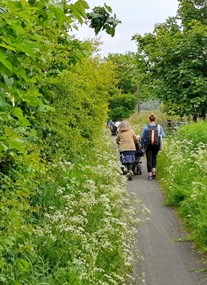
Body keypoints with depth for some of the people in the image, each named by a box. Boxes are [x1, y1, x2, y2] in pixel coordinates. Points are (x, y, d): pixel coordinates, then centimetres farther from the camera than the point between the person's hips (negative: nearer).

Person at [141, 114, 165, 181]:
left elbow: (142, 137, 0)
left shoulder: (146, 127, -6)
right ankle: (154, 171, 8)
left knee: (149, 159, 3)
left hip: (148, 145, -1)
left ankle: (150, 174, -1)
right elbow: (163, 135, 4)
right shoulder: (159, 127, -4)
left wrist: (142, 144, 14)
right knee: (154, 157, 22)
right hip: (156, 145, 1)